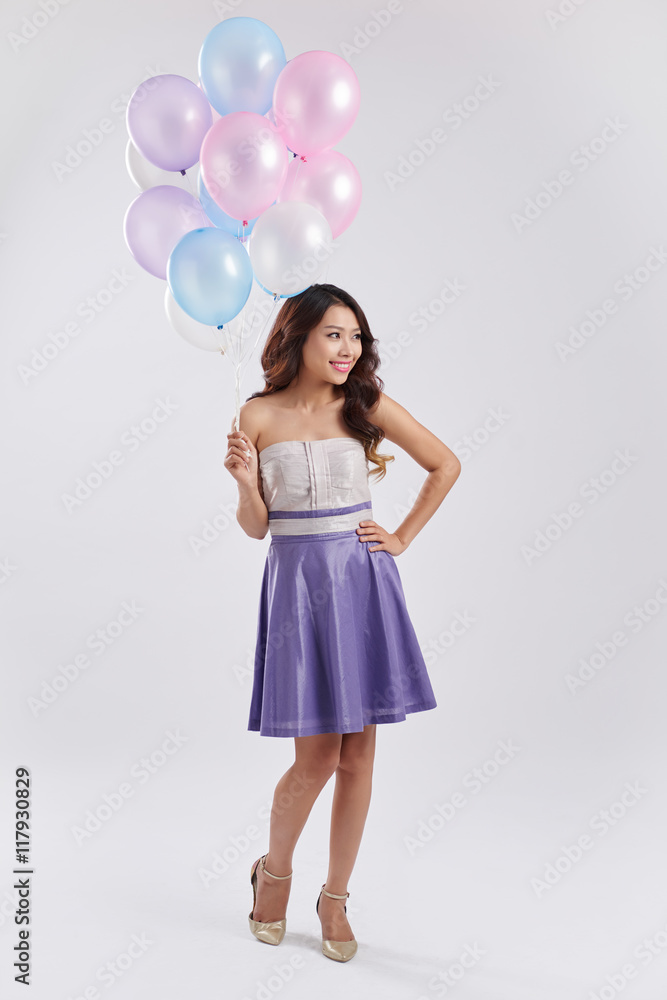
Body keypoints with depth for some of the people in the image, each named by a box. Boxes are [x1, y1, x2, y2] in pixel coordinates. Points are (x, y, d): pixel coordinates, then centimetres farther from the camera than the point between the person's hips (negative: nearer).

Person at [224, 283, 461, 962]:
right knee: (316, 757, 0)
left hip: (362, 582, 2)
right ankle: (273, 870, 30)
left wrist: (402, 537, 5)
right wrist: (244, 479, -17)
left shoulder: (368, 406, 1)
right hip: (296, 583, -1)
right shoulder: (259, 415, -1)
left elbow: (446, 465, 10)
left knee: (357, 755, 6)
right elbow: (255, 526, 2)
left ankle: (335, 898, 25)